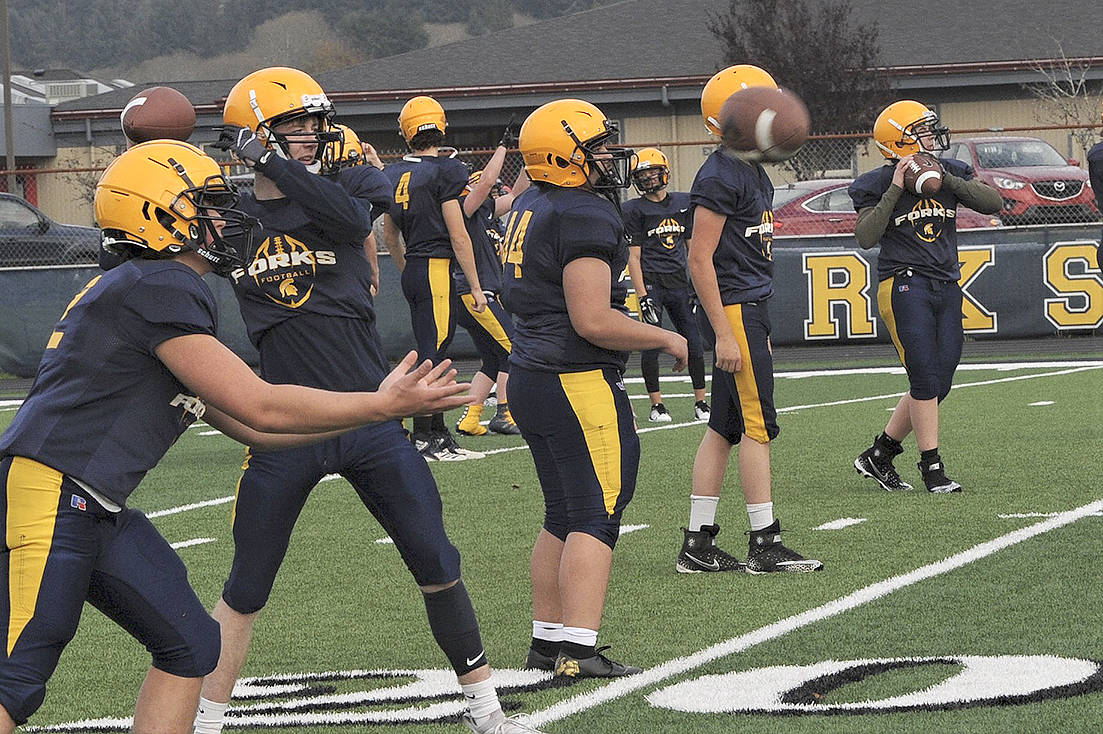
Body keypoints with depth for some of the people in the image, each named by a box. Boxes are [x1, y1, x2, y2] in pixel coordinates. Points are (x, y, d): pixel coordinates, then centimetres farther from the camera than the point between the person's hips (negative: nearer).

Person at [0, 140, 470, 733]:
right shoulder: (160, 290, -13)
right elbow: (260, 408, -14)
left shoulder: (168, 292, 19)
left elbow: (249, 428, 21)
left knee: (188, 646, 10)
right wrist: (383, 405, -6)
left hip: (98, 509, 11)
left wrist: (376, 405, 20)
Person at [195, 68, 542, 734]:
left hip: (371, 422, 0)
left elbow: (353, 215, -23)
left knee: (438, 566, 3)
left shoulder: (347, 187, 2)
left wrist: (270, 161, -24)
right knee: (246, 591, 5)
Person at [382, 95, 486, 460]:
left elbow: (389, 233, 19)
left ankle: (440, 433, 18)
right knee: (433, 355, -4)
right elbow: (458, 235, -13)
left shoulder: (394, 174, 10)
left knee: (433, 353, 14)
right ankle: (423, 438, -3)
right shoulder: (445, 171, -12)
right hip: (438, 268, -7)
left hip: (412, 271, 7)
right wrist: (475, 287, -7)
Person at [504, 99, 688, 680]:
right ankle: (577, 649, -11)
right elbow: (592, 321, -21)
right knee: (595, 516, -6)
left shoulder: (529, 209, 12)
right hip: (577, 382, -9)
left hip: (529, 375, 9)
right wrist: (667, 341, -9)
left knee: (562, 516, 16)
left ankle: (547, 639, 19)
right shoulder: (586, 218, -17)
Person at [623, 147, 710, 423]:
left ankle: (701, 403, 11)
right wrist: (643, 296, -11)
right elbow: (634, 257, -4)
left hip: (680, 283, 3)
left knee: (694, 343, 1)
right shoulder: (634, 209, -2)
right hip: (651, 283, -3)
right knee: (651, 346, -3)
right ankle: (657, 405, 7)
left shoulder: (683, 203, 10)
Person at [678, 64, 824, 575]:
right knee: (758, 426, -6)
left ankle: (697, 546, 12)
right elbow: (700, 259, -17)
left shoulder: (753, 171, 15)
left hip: (751, 308, 10)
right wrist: (724, 334, -20)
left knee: (724, 429, 9)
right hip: (736, 308, -10)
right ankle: (765, 546, -2)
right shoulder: (720, 177, -15)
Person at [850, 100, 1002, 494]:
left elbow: (993, 202, -3)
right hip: (904, 285, -6)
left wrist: (944, 180, -12)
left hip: (946, 287, 6)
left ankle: (878, 456, 18)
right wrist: (896, 189, -18)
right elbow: (866, 236, -16)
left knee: (938, 383, 5)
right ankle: (932, 467, -3)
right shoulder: (879, 184, -4)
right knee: (926, 377, -12)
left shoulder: (949, 173, 10)